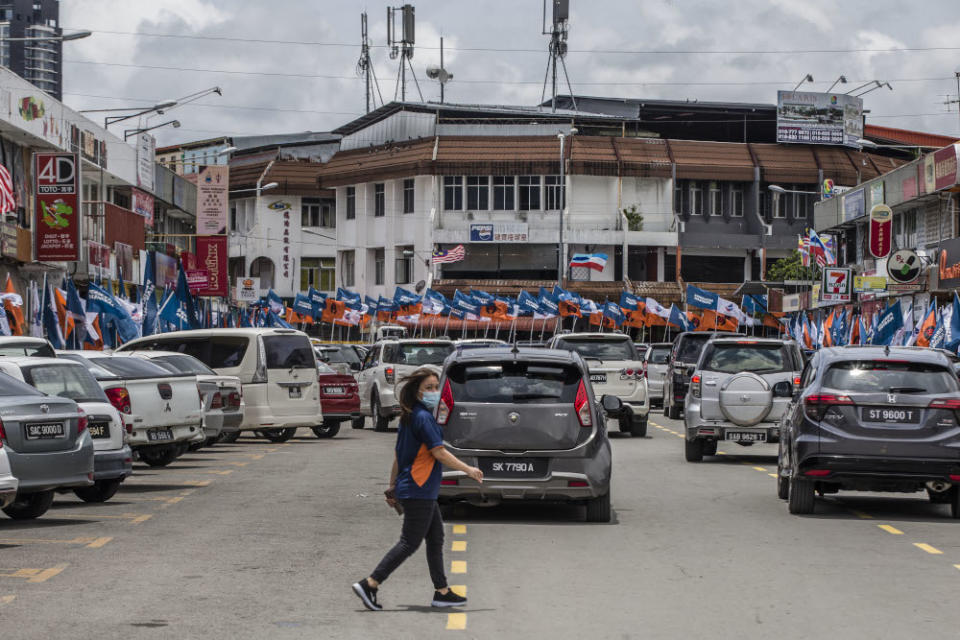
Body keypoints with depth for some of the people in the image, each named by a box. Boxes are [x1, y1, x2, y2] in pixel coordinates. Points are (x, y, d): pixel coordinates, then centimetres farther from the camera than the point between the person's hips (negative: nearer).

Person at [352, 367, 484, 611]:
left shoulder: (409, 417, 13)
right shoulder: (423, 417, -15)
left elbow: (398, 456, 17)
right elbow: (439, 453, -17)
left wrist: (392, 488, 21)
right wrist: (468, 469, -8)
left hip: (424, 493, 10)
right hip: (419, 492, -10)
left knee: (436, 539, 13)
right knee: (409, 543, -7)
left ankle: (442, 592, 16)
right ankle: (369, 584, -9)